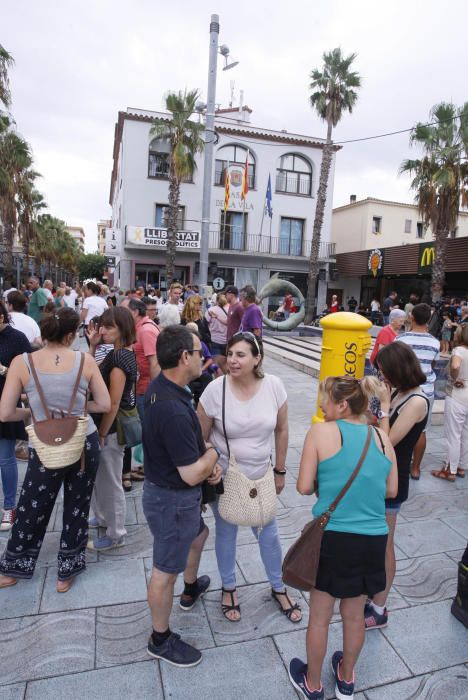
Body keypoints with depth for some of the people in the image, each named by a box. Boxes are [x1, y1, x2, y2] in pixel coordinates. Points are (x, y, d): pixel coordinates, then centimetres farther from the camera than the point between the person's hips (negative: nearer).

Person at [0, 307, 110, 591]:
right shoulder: (86, 360, -9)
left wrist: (32, 410, 9)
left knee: (33, 510, 21)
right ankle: (68, 571, 35)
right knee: (77, 509, 18)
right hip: (85, 443, 1)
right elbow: (105, 404, -4)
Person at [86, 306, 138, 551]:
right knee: (99, 477, 25)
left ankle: (116, 535, 23)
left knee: (110, 482, 6)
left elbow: (114, 403, -23)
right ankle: (103, 517, 45)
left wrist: (102, 434, -16)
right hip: (107, 425, 9)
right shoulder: (119, 354, 6)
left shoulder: (120, 358, -23)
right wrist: (92, 346, 2)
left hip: (112, 429, -9)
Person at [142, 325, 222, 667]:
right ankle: (161, 640, 37)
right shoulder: (173, 410, -36)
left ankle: (191, 589, 58)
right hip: (172, 499, -10)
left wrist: (207, 455, -5)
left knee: (199, 534, 32)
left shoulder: (161, 385, -6)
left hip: (168, 488, 10)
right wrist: (214, 453, -12)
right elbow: (192, 474, -31)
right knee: (166, 569, 12)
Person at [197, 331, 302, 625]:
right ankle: (229, 588, 44)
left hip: (261, 476, 2)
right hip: (224, 477, -1)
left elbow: (281, 430, -2)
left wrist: (280, 471, 5)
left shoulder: (274, 386, -15)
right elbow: (201, 437, -8)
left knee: (268, 532, 16)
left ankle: (279, 588, 43)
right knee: (226, 532, 17)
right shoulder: (215, 389, -20)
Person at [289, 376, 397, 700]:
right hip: (373, 539, 4)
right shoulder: (382, 438, 0)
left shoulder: (321, 432, -13)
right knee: (355, 615, 25)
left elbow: (304, 487, -10)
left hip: (333, 538, -4)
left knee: (320, 616, 19)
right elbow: (392, 490, 9)